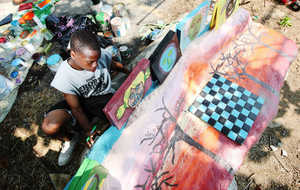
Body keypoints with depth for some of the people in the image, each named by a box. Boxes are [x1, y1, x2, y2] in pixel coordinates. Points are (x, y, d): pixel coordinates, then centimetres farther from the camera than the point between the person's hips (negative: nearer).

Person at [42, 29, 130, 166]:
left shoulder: (102, 55, -19)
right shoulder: (65, 76, -24)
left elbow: (114, 65, 7)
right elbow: (76, 108, -15)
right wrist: (89, 132, -11)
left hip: (105, 97, 2)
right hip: (81, 102, -1)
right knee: (49, 127, -27)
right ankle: (70, 137, 10)